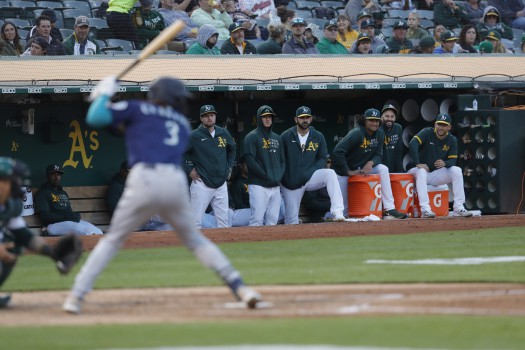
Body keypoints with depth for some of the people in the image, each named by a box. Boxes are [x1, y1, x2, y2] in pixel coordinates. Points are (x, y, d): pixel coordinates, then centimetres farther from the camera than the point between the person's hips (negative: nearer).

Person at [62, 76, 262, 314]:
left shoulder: (137, 109, 16)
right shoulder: (182, 124, 28)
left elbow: (95, 118, 8)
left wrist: (104, 94, 25)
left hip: (144, 180, -3)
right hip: (176, 183, 3)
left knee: (113, 239, 10)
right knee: (195, 239, 19)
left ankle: (76, 296, 1)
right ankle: (240, 287, 6)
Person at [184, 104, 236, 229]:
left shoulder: (224, 133, 10)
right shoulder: (194, 136, -6)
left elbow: (232, 148, 28)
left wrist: (229, 167, 19)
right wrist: (189, 170, -6)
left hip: (221, 184, 5)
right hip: (201, 184, -5)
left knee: (223, 220, 6)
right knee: (196, 220, -6)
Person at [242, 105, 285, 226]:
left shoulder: (277, 138, 19)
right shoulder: (252, 137, -1)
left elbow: (282, 160, 21)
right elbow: (250, 160, -10)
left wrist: (279, 176, 2)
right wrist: (266, 176, -14)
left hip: (275, 186, 6)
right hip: (258, 185, -6)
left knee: (272, 220, 4)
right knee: (257, 220, -13)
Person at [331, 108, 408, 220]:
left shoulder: (379, 134, -4)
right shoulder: (357, 133, -22)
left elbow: (378, 155, -1)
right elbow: (337, 152, -28)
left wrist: (370, 163, -25)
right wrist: (348, 172, -27)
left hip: (364, 168, 5)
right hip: (345, 170, -5)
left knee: (383, 169, -22)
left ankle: (389, 210, -24)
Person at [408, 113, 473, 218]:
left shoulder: (452, 140, 1)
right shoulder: (427, 133, -10)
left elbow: (453, 161, -6)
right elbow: (412, 144, -26)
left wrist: (445, 163, -30)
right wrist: (418, 164, -34)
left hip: (437, 174, 4)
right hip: (422, 171, -4)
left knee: (457, 170, -18)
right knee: (421, 171, -38)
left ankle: (459, 208, -21)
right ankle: (425, 210, -45)